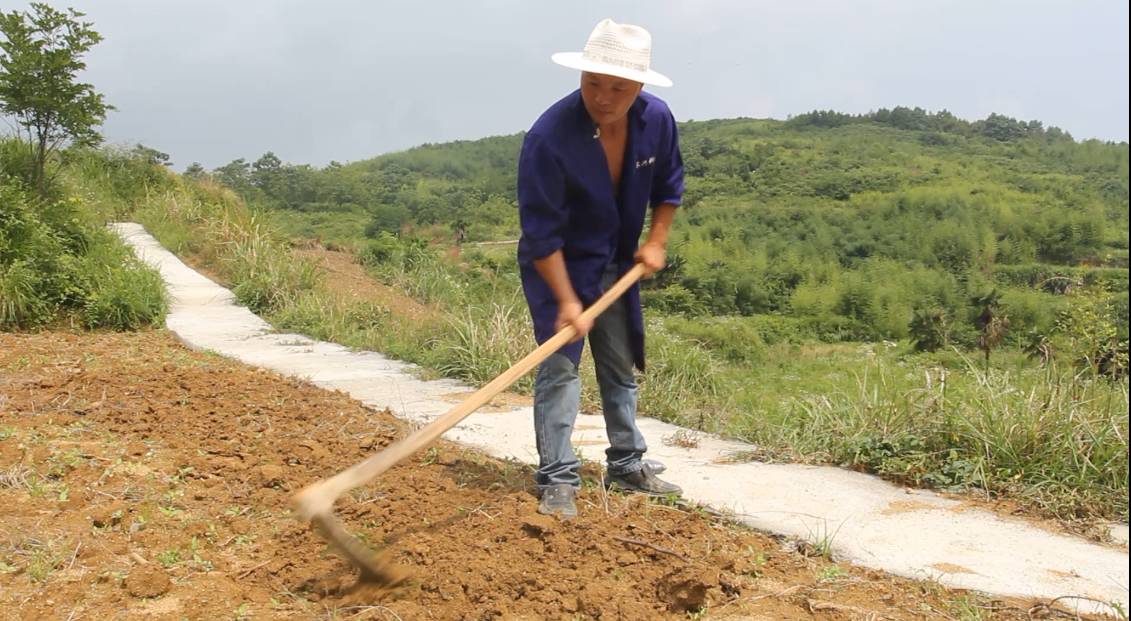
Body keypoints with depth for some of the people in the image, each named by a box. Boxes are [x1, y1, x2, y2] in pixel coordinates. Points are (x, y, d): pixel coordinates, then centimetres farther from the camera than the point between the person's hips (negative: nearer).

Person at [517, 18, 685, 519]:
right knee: (560, 367, -9)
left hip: (616, 266, 6)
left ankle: (627, 467, 26)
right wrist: (567, 302, -28)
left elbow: (668, 184, 7)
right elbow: (542, 232, -27)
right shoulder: (549, 136, -30)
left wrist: (656, 241, -3)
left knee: (621, 367, 13)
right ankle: (557, 480, -2)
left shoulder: (656, 119, -14)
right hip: (556, 266, -5)